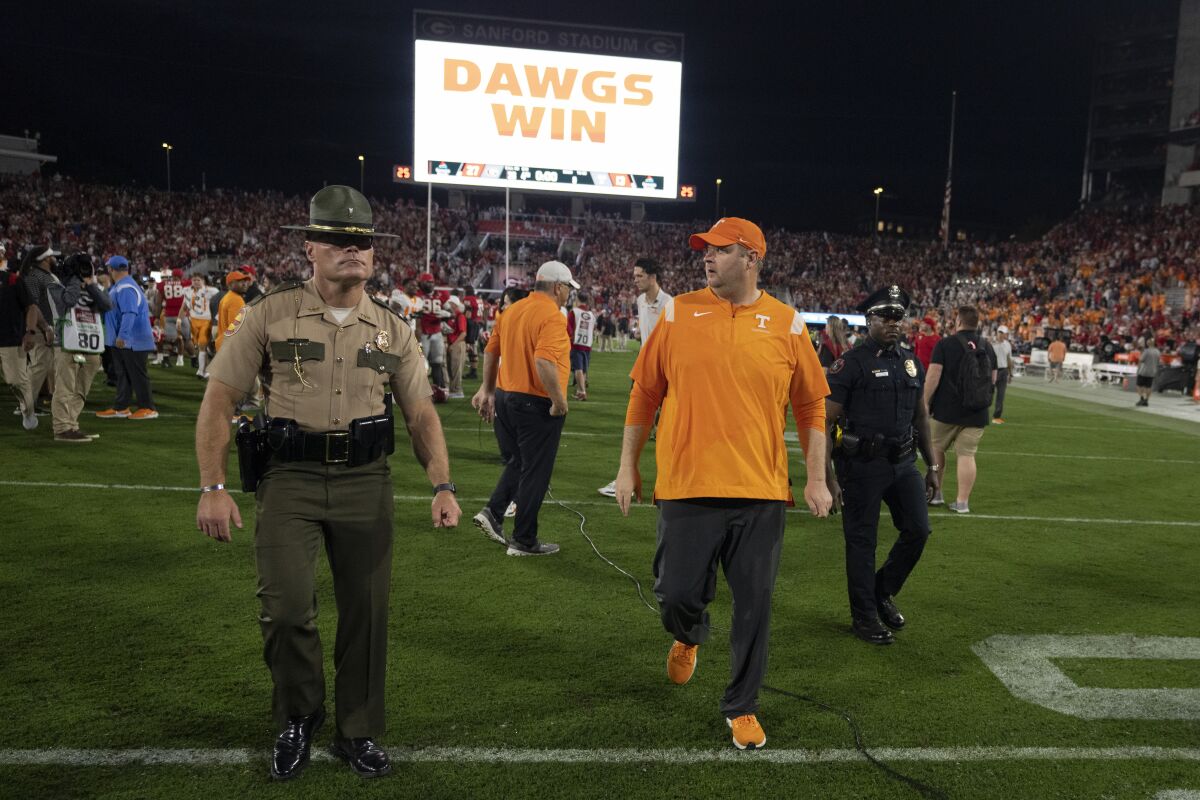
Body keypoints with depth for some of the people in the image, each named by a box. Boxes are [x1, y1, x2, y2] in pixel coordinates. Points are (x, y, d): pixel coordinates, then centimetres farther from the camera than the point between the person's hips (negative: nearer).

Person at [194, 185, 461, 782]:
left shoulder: (392, 329, 5)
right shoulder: (269, 314, -2)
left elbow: (421, 415, 7)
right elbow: (218, 401, -2)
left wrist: (443, 486, -5)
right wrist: (213, 488, -8)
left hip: (366, 481, 2)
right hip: (290, 478, -2)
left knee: (365, 612, 7)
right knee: (287, 608, -9)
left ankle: (358, 733, 28)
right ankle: (298, 718, 22)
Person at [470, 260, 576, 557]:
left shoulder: (511, 310, 9)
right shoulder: (552, 316, -16)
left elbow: (490, 351, 14)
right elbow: (544, 361, -29)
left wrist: (489, 390, 22)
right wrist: (559, 400, -21)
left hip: (505, 398, 8)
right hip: (537, 404, -8)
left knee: (516, 464, 23)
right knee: (535, 473, 4)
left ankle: (492, 513, 11)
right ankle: (524, 541, 12)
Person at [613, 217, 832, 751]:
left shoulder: (786, 324, 2)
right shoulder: (678, 314, 2)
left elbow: (811, 406, 8)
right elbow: (644, 394, 6)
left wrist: (816, 478, 5)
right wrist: (627, 467, 6)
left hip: (760, 492, 0)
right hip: (685, 486, 0)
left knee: (754, 606, 6)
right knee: (676, 594, 4)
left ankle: (741, 707, 28)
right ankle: (688, 638, 42)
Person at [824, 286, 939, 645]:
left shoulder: (911, 362, 9)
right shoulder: (850, 364, -11)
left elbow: (920, 417, 19)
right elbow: (825, 422, -12)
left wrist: (932, 465, 16)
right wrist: (829, 477, -16)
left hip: (903, 463, 6)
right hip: (862, 467, -6)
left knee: (918, 530, 6)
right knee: (862, 543, 4)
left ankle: (882, 593, 29)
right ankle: (864, 616, 20)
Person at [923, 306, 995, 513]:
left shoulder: (945, 344, -8)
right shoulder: (987, 347, 7)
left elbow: (933, 376, -12)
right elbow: (993, 379, 13)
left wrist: (925, 403, -4)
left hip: (947, 410, -3)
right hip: (977, 414, 3)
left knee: (936, 449, 14)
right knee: (967, 455, 4)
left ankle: (934, 493, 22)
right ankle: (962, 502, 3)